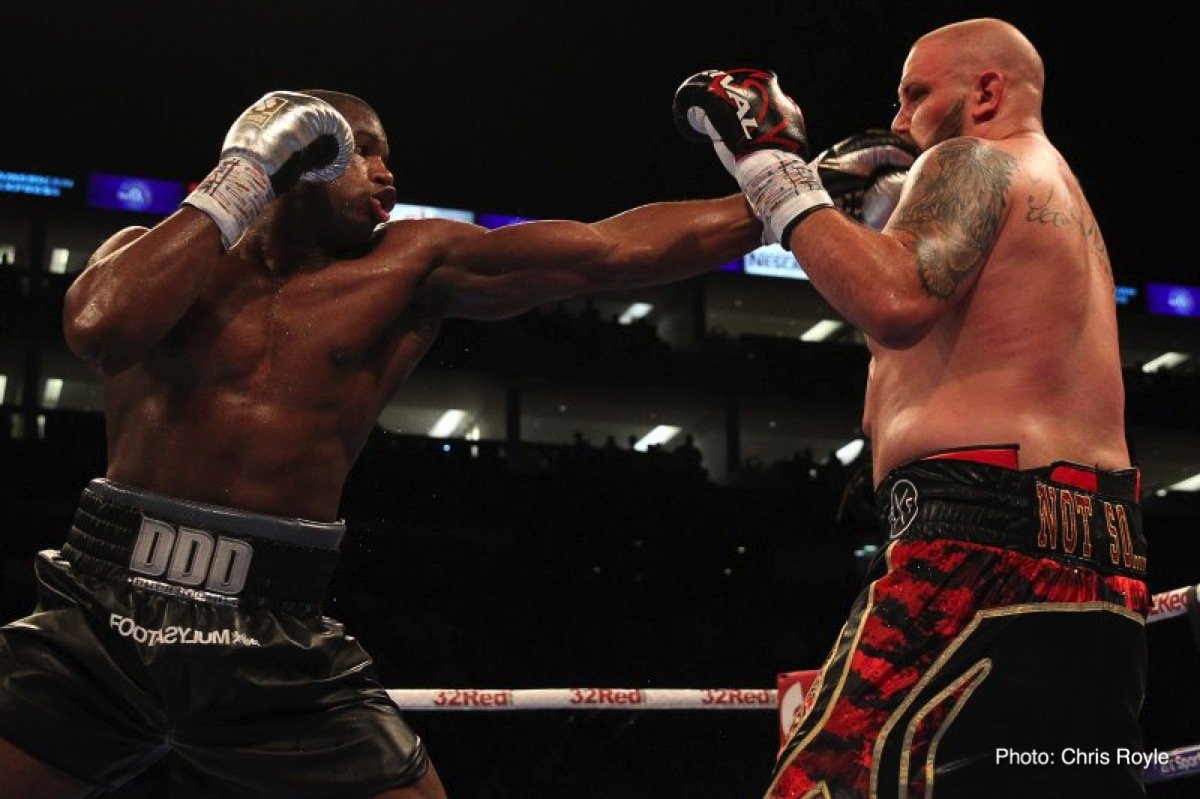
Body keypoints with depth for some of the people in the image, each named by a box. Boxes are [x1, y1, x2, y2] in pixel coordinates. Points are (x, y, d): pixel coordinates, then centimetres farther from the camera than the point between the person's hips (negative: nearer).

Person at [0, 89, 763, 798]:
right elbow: (102, 328, -18)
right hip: (104, 608, 0)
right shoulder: (158, 252, 5)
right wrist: (240, 181, -10)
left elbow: (611, 249, 1)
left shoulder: (413, 266, 7)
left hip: (274, 640, 1)